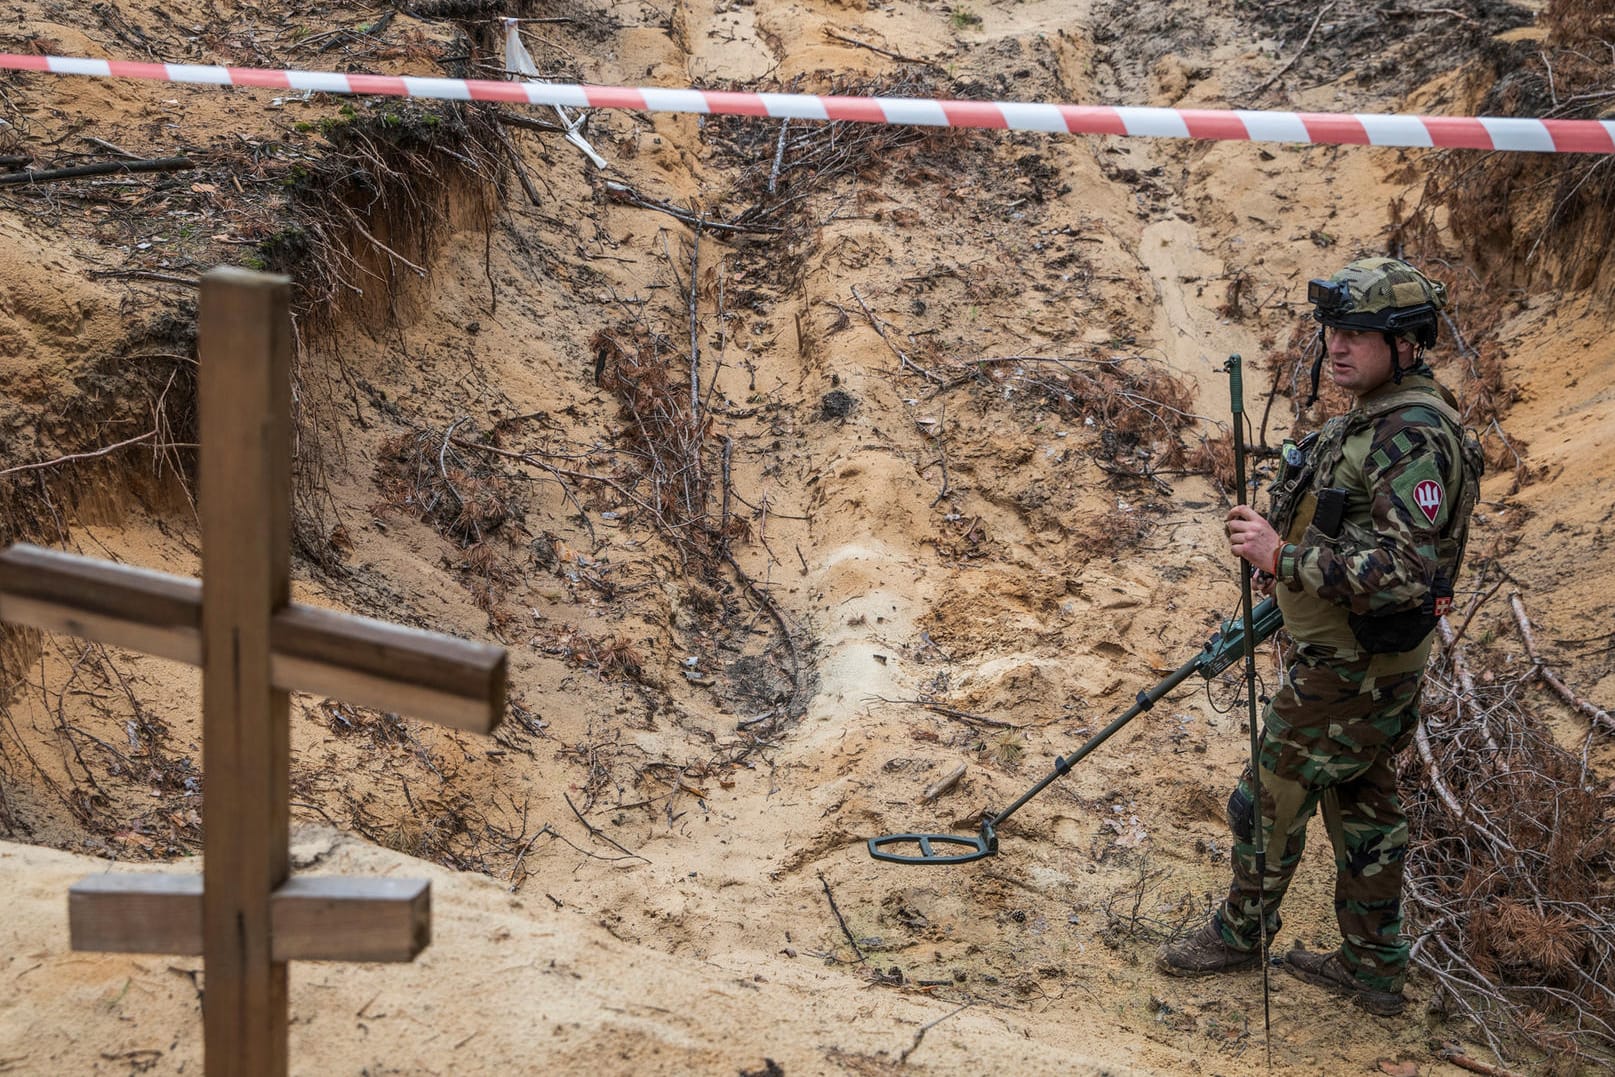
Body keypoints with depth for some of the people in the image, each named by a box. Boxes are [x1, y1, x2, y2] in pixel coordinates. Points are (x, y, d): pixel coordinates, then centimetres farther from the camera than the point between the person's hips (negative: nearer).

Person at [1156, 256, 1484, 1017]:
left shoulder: (1413, 436, -27)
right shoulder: (1374, 413, 5)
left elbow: (1409, 570, -35)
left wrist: (1284, 557, -32)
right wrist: (1293, 580, 16)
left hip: (1350, 669, -10)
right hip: (1375, 663, 10)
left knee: (1272, 800, 8)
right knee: (1363, 805, 19)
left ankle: (1240, 933, 30)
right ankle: (1374, 969, 33)